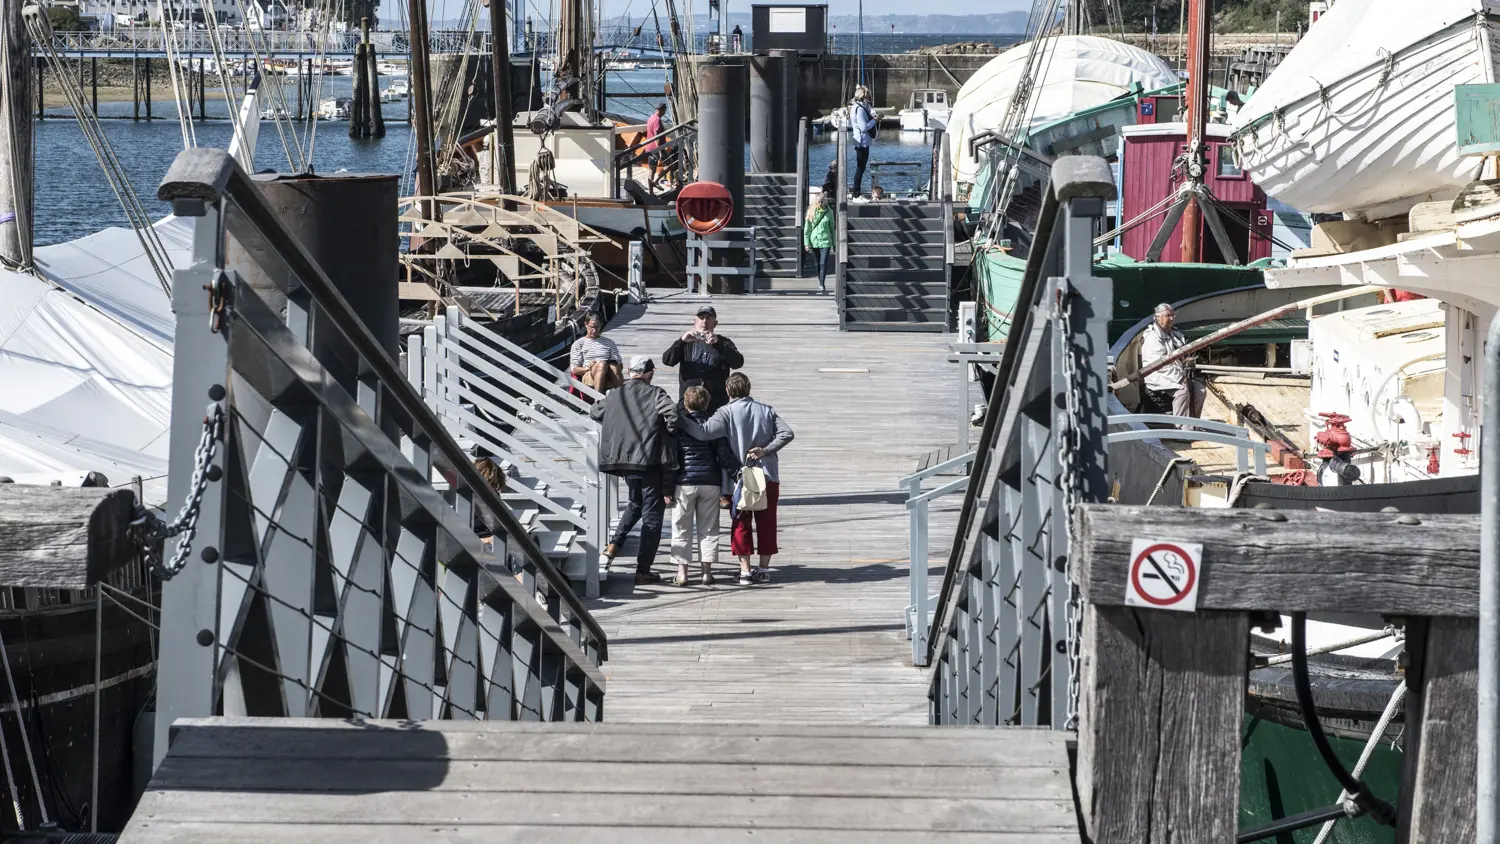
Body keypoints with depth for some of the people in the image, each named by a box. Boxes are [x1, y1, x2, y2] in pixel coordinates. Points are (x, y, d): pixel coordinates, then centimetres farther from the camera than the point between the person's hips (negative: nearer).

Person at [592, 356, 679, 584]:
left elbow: (594, 411, 22)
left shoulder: (615, 396, 6)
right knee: (652, 514, 3)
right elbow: (671, 412, -25)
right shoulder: (655, 394, -8)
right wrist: (670, 434, -7)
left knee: (636, 503, 30)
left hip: (623, 461, 6)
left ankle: (613, 546, 15)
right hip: (650, 462, -5)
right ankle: (643, 570, 3)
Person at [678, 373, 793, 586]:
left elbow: (704, 432, -21)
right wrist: (765, 450, -8)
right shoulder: (767, 411, 6)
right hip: (768, 478, 3)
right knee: (766, 523, 11)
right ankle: (764, 569, 16)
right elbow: (786, 433, -6)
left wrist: (679, 419, -15)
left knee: (741, 524, 5)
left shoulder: (727, 412, -7)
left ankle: (745, 570, 1)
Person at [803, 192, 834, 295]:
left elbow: (832, 227, 7)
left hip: (825, 241, -2)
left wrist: (834, 243, 10)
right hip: (814, 241, 2)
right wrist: (806, 243, -3)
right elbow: (806, 229, 2)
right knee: (818, 263, 11)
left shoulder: (829, 212, -1)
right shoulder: (811, 212, -1)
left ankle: (822, 285, -11)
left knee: (823, 263, -11)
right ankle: (821, 284, 22)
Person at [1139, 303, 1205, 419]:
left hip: (1178, 377, 9)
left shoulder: (1175, 334, 17)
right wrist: (1179, 378, -22)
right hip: (1158, 377, -9)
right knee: (1182, 391, -31)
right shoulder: (1152, 338, -12)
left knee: (1200, 390, -6)